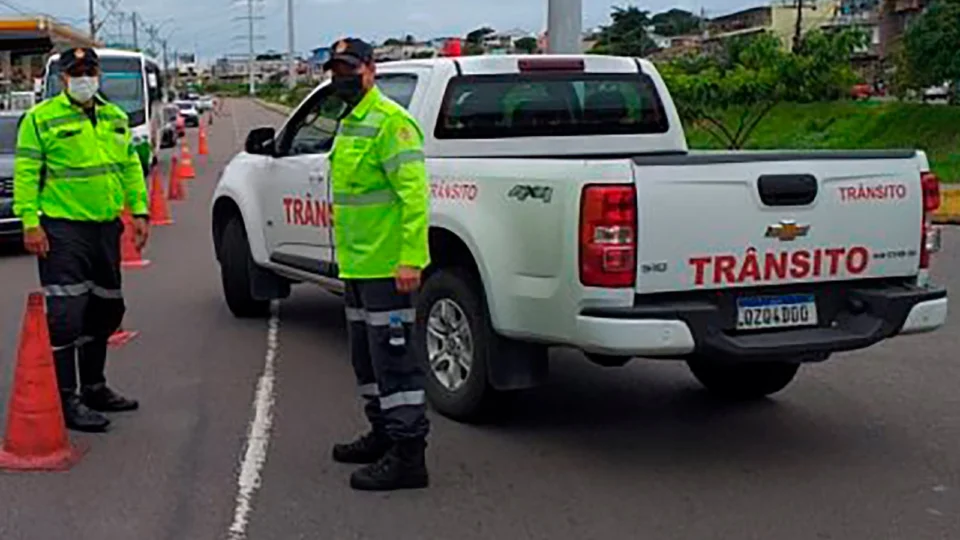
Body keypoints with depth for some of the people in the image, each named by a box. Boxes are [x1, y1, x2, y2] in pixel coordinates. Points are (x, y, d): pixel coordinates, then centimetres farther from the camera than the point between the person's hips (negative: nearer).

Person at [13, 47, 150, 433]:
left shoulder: (115, 118, 15)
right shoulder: (41, 119, -5)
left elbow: (131, 167, 18)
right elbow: (25, 173, -8)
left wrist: (139, 211, 10)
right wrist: (30, 221, -16)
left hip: (106, 227, 7)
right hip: (62, 230, -7)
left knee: (104, 311, 15)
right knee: (66, 315, -9)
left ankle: (94, 387, 29)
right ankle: (66, 400, -3)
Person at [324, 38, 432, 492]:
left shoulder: (389, 121, -14)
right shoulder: (350, 123, 18)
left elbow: (414, 193, -21)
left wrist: (410, 259, -26)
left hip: (387, 266, -11)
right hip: (358, 265, 11)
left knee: (392, 357, -8)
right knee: (367, 356, 19)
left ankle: (408, 456, -3)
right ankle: (383, 435, 33)